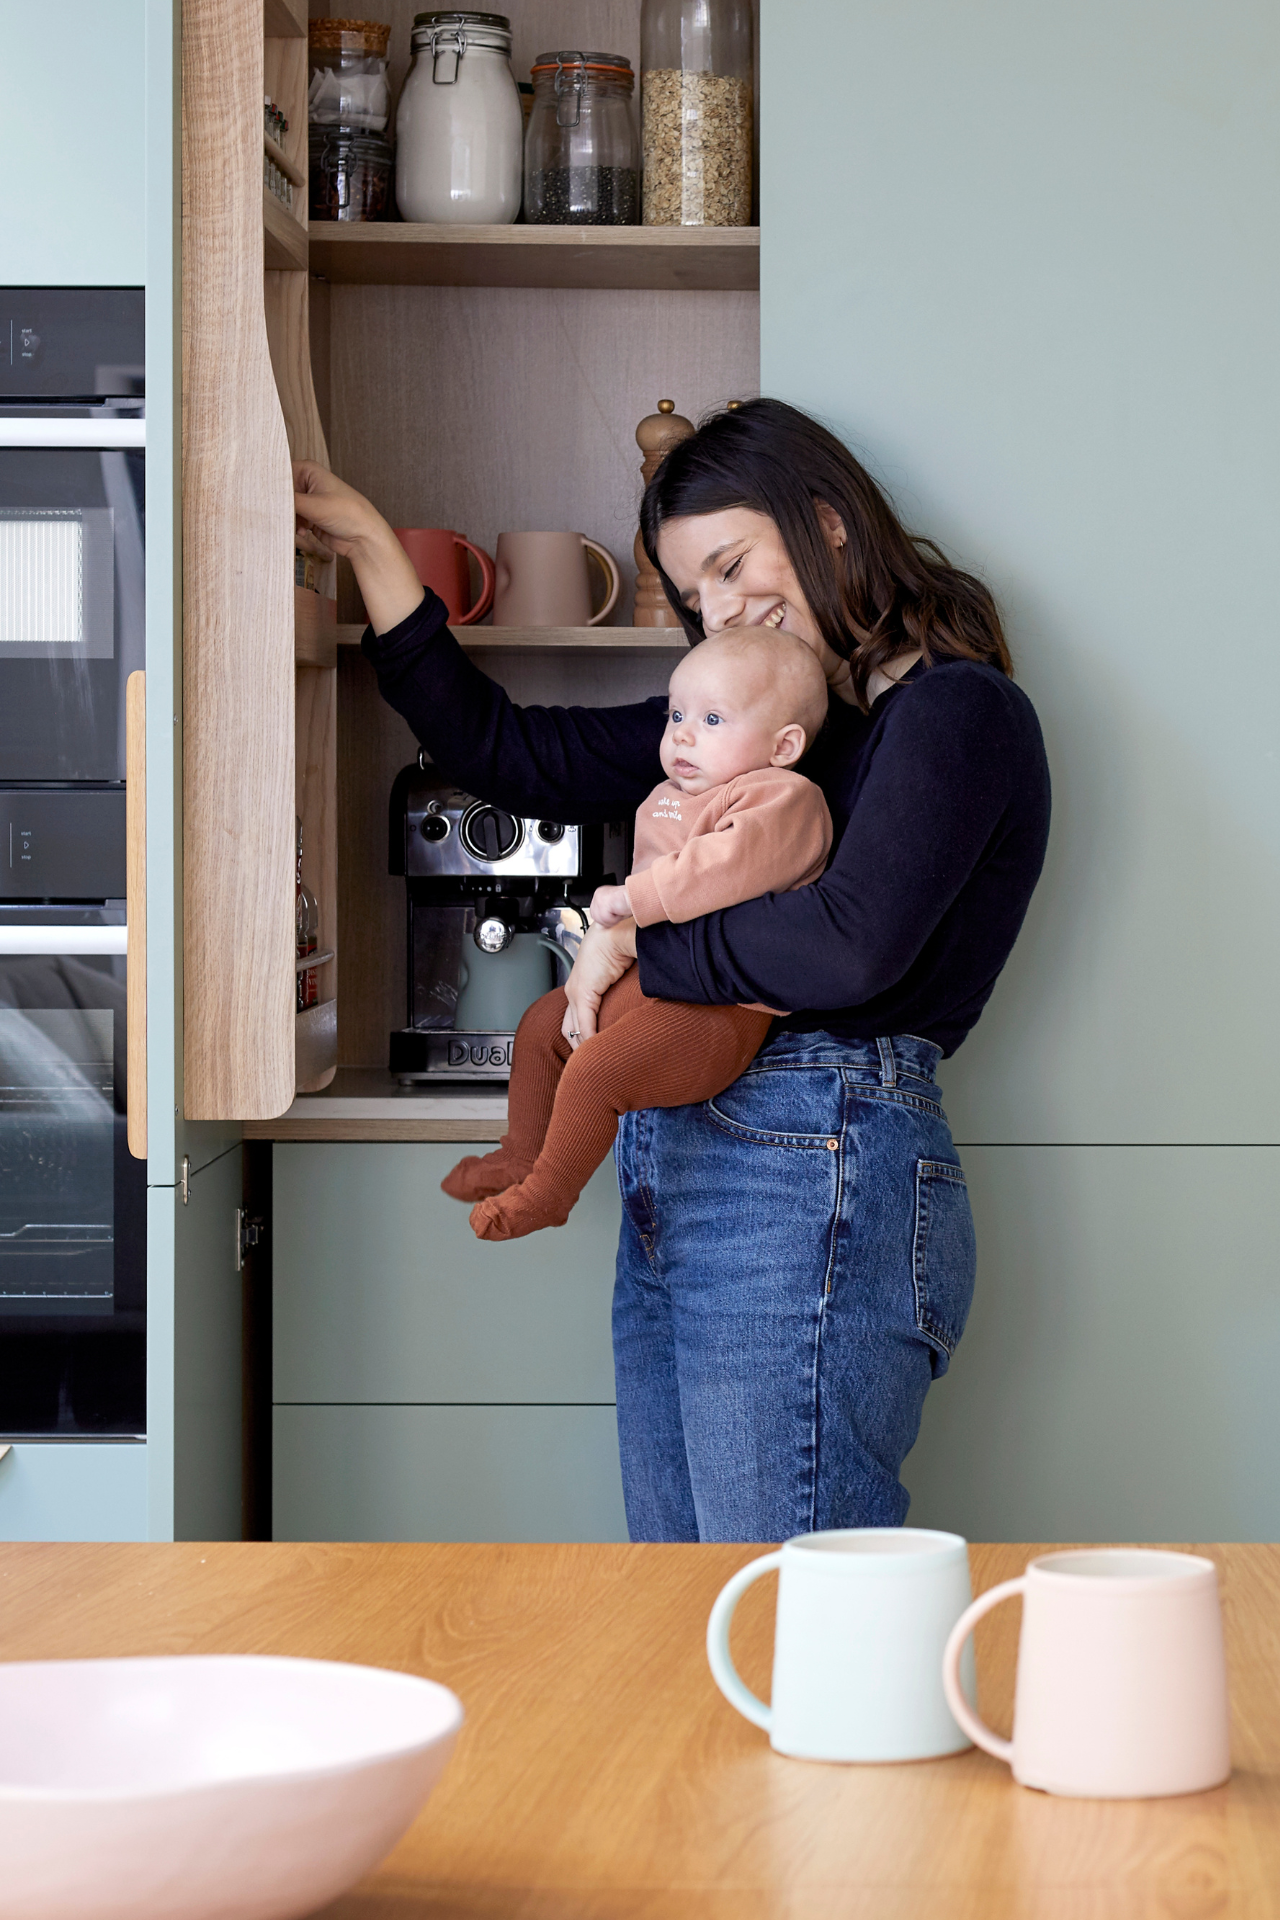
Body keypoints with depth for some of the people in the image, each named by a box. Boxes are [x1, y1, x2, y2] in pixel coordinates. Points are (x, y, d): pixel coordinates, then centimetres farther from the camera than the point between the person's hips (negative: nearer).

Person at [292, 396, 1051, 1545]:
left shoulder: (959, 711, -4)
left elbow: (853, 945, -19)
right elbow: (503, 752, 24)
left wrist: (637, 945, -6)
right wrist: (370, 545, 22)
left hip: (812, 1190, -9)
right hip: (676, 1187, 9)